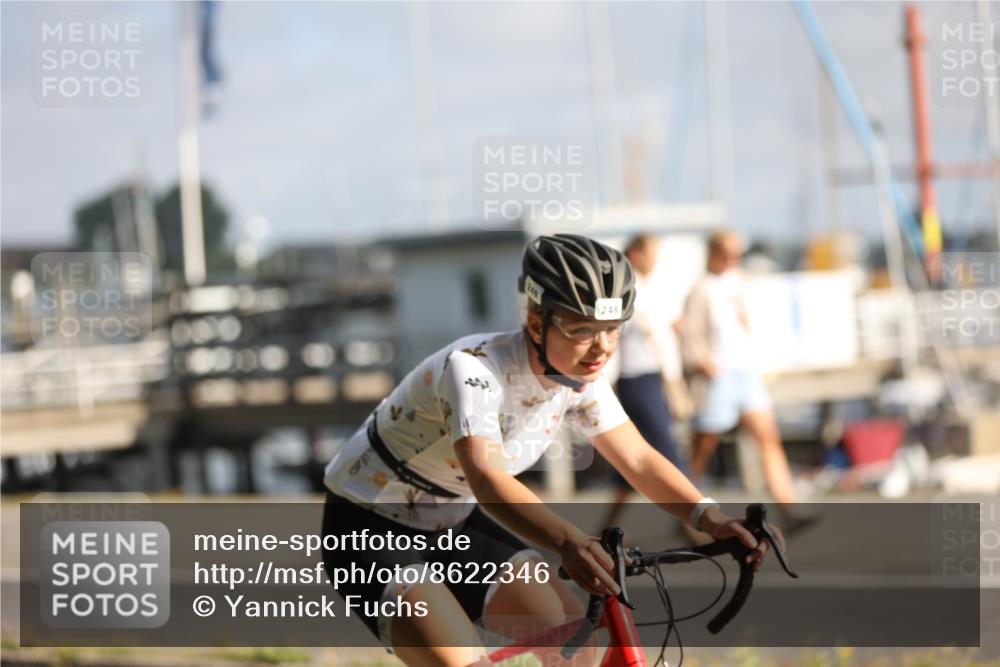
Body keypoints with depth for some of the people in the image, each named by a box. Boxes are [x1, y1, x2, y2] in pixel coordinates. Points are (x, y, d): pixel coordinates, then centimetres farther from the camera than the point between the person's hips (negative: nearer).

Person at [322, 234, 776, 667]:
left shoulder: (580, 376, -10)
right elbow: (488, 480, -46)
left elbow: (638, 459, -8)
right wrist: (569, 543, -62)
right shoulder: (473, 368, -32)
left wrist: (709, 518, -26)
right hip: (371, 527, -7)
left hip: (455, 524, 7)